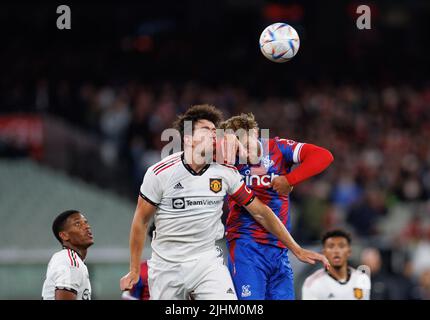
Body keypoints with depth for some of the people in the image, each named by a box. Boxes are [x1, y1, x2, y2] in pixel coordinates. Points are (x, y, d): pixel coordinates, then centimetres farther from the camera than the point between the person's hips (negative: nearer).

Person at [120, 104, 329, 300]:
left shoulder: (225, 173, -2)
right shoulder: (160, 173, -10)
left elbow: (260, 213, 5)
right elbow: (141, 221, 1)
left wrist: (297, 250, 5)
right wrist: (134, 271, 3)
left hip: (208, 262, 1)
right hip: (166, 266, -1)